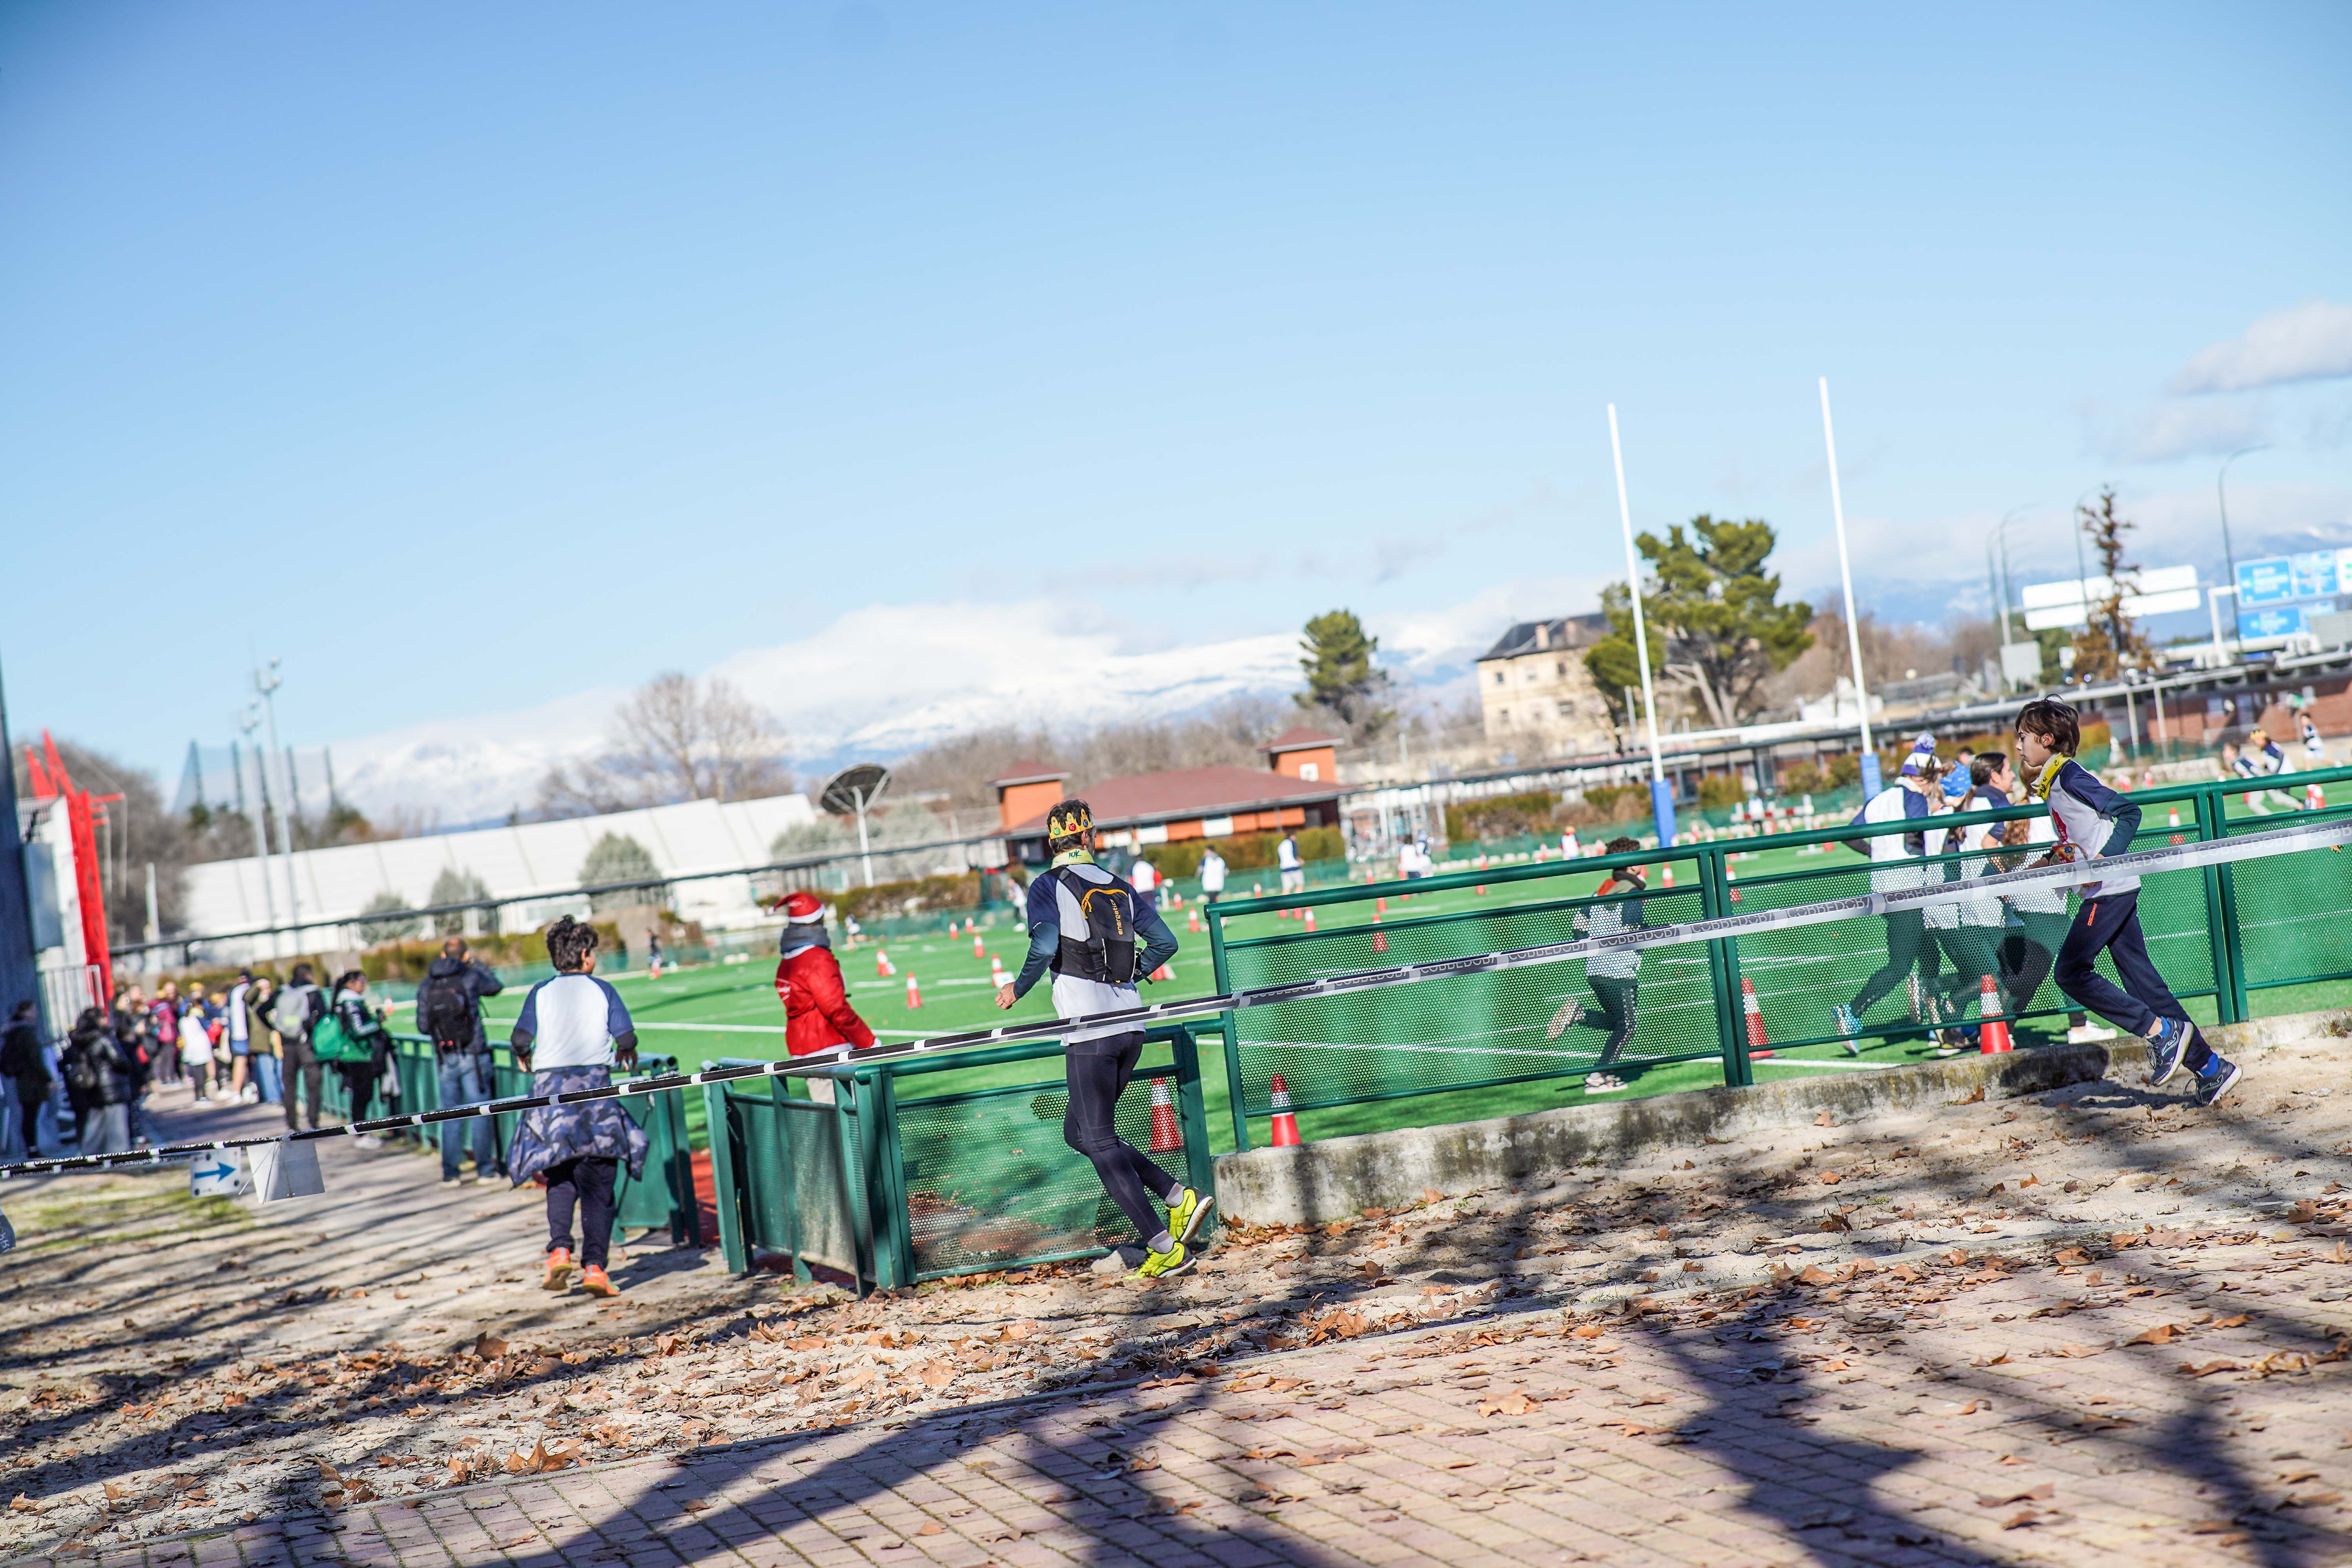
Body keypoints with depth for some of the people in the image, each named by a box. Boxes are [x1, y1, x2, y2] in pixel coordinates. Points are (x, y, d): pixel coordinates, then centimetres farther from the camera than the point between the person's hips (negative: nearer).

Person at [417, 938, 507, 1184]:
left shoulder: (427, 986, 3)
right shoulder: (471, 977, -6)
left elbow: (423, 1026, 3)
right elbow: (497, 987, 13)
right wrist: (479, 966, 26)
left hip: (444, 1060, 3)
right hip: (473, 1057, -3)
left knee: (451, 1114, 10)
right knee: (480, 1112, 4)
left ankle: (450, 1171, 11)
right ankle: (485, 1168, 7)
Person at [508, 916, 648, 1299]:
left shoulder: (541, 992, 6)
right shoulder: (602, 989, 3)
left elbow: (521, 1038, -4)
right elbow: (626, 1038, -3)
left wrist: (524, 1056, 19)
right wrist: (626, 1052, 19)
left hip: (551, 1085, 2)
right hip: (594, 1083, -2)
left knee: (560, 1178, 14)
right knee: (597, 1183, 1)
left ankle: (559, 1249, -7)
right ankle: (595, 1266, -8)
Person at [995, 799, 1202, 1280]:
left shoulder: (1048, 885, -1)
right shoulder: (1118, 887, 16)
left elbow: (1045, 946, -15)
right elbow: (1165, 941, 11)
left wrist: (1018, 989, 1)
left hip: (1090, 1031, -7)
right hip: (1130, 1026, 7)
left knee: (1097, 1141, -1)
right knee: (1080, 1132, 18)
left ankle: (1164, 1248, -6)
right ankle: (1179, 1198, 7)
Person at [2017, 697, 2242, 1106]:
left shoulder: (2069, 776, -11)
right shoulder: (2051, 783, 17)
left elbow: (2128, 812, -16)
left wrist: (2104, 859, -25)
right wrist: (2039, 866, 19)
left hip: (2109, 890, -9)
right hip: (2112, 892, 9)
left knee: (2070, 971, -9)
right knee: (2142, 980, 7)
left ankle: (2161, 1030, -6)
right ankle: (2212, 1068, 8)